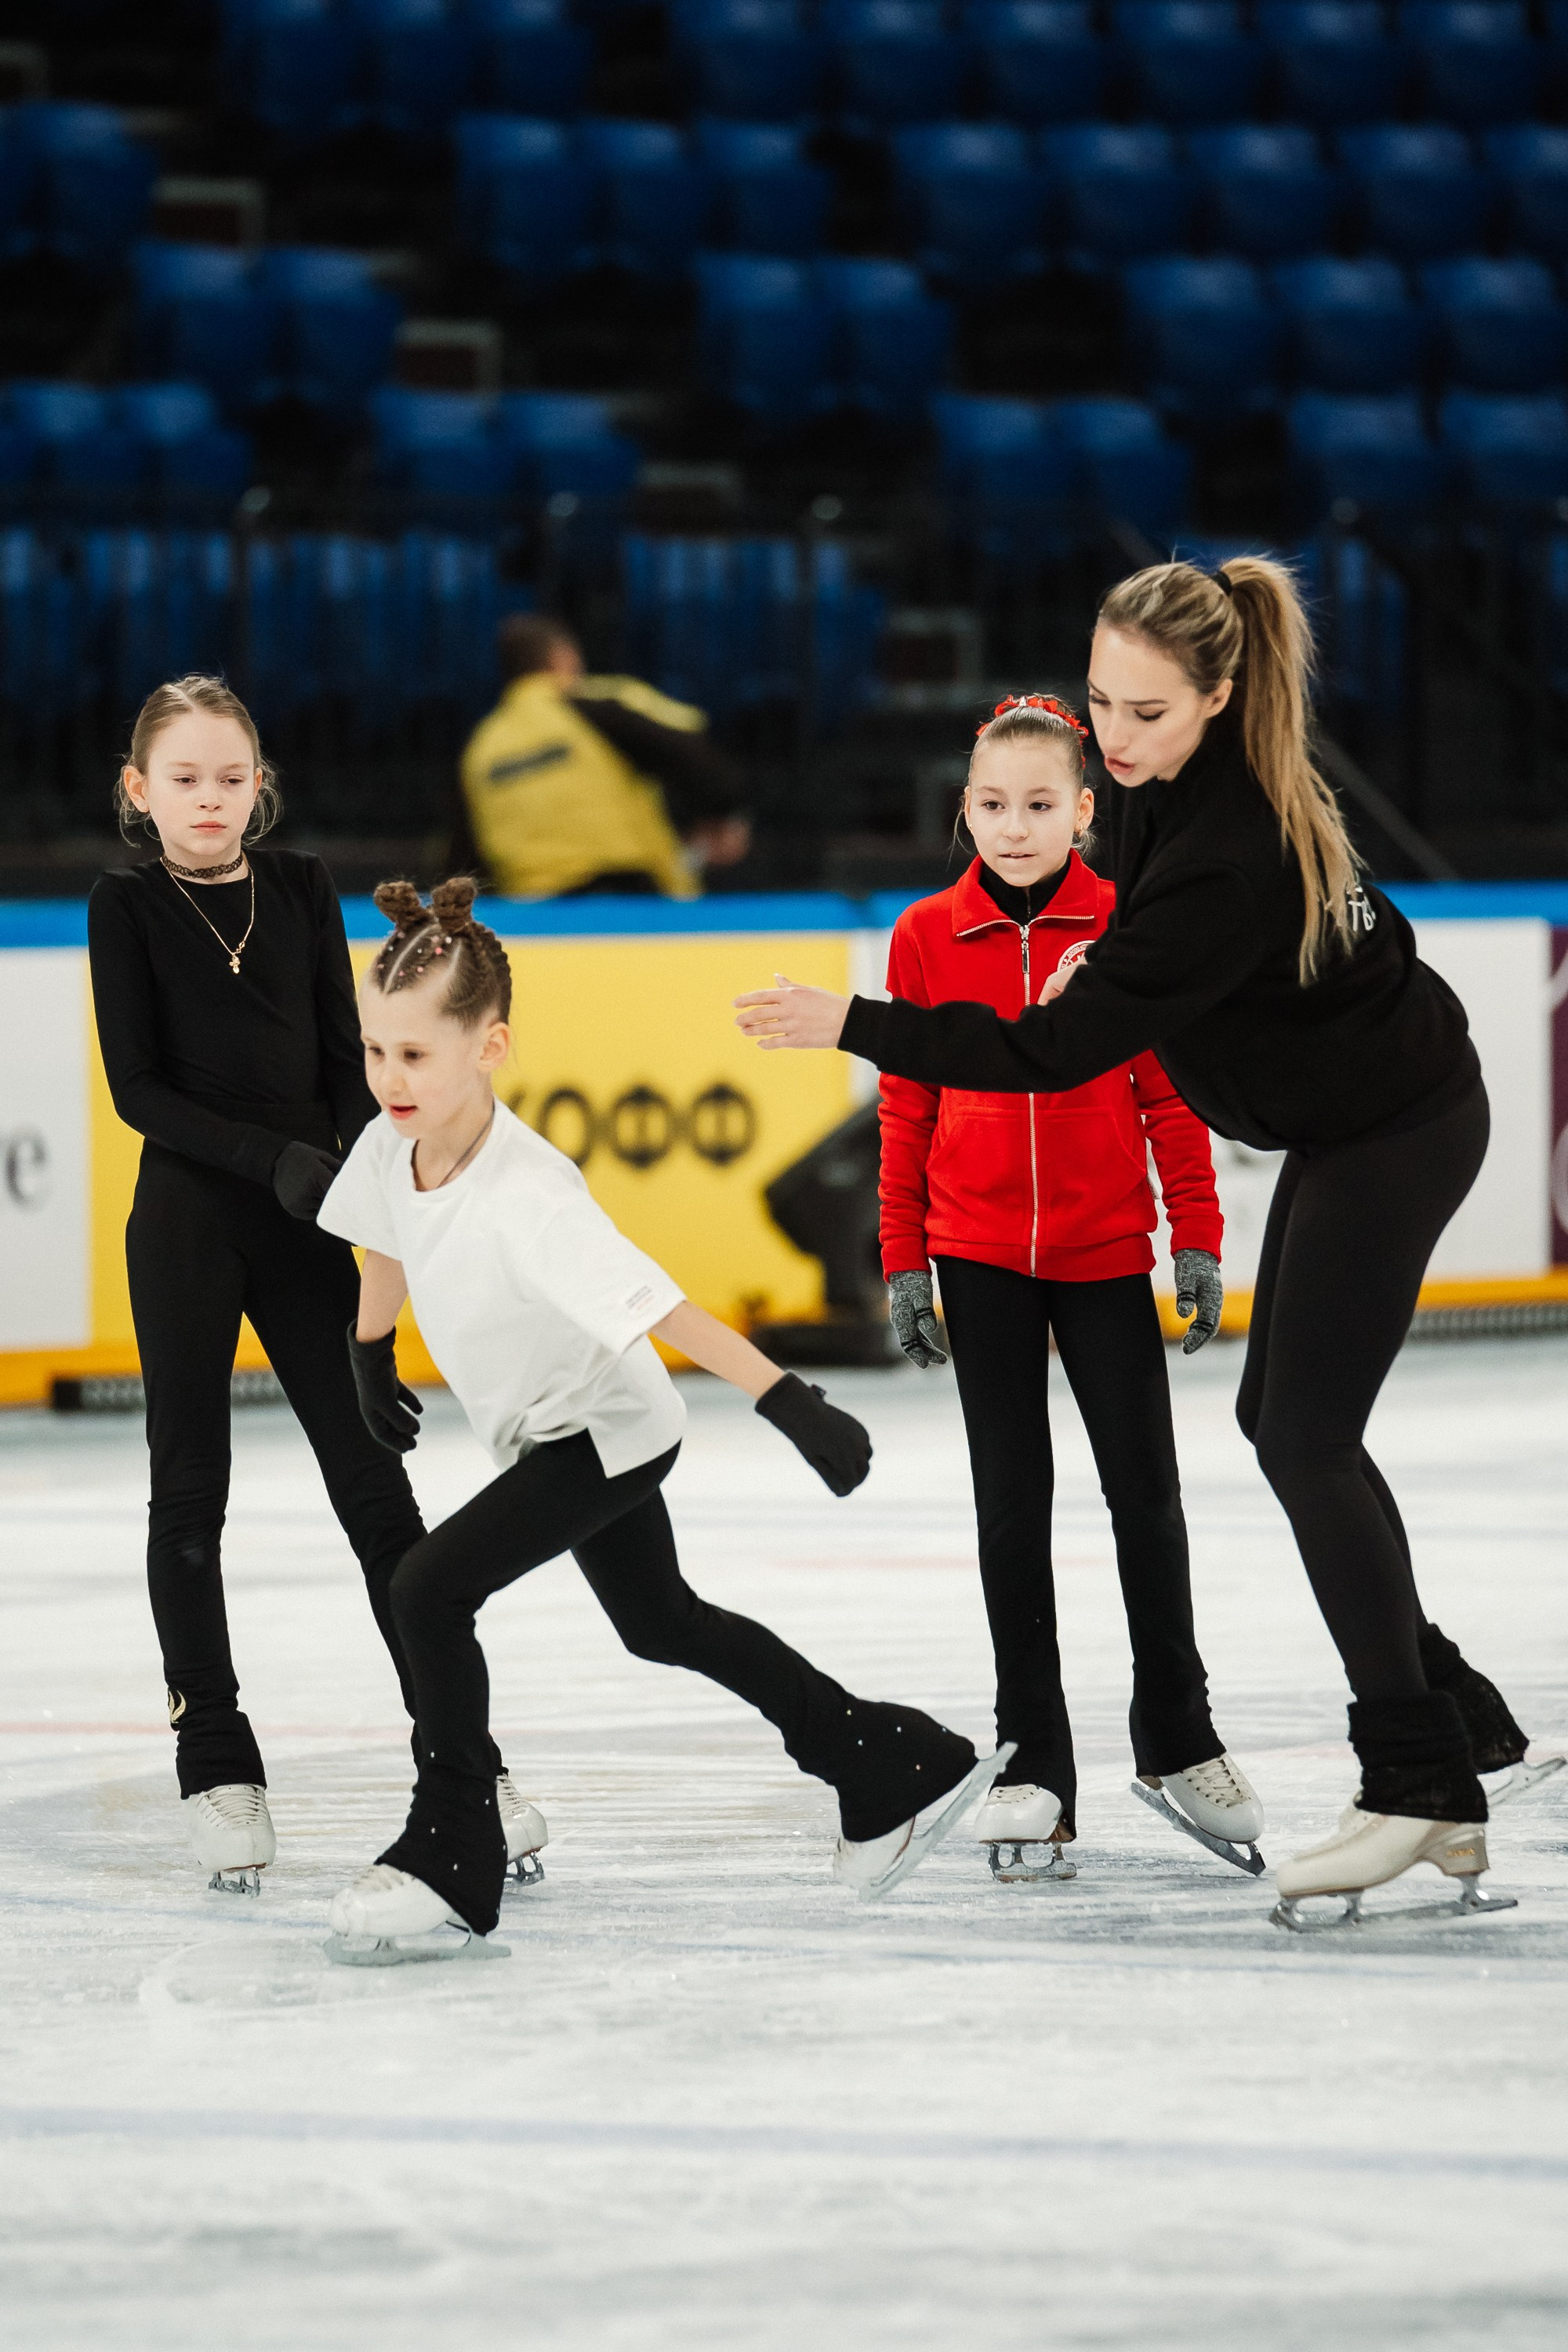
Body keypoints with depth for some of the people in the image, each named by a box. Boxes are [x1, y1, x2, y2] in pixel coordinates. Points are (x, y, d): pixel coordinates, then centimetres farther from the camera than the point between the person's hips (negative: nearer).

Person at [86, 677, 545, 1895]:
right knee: (191, 1490, 3)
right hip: (187, 1219, -2)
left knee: (377, 1484, 1)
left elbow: (345, 1054, 7)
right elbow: (139, 1087, -8)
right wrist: (274, 1158, -18)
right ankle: (218, 1768, 11)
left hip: (304, 1225, 2)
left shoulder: (300, 888, 5)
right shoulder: (129, 905, -3)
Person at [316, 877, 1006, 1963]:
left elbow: (661, 1308, -38)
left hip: (605, 1434, -9)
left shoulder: (525, 1197, -35)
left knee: (431, 1589, -19)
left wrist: (789, 1403, -40)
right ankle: (897, 1768, 37)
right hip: (551, 1429, 9)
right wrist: (373, 1358, 25)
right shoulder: (388, 1151, -12)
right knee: (661, 1622, 23)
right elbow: (386, 1252, 11)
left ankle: (451, 1862, -9)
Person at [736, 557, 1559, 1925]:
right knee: (1283, 1419, 13)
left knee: (1307, 1435, -12)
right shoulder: (1183, 776, -5)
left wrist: (851, 1026, -33)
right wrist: (1113, 964, 4)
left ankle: (1420, 1788, -9)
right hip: (1353, 1118, 10)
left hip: (1395, 1131, -10)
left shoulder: (1224, 861, -34)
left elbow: (1060, 1050, -33)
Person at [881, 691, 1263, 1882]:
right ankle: (1033, 1764, 8)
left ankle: (1178, 1737, 22)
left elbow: (1169, 1090, 0)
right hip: (982, 1256, 1)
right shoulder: (928, 937, -1)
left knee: (1146, 1488, 5)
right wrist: (904, 1261, 3)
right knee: (1013, 1503, 3)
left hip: (1106, 1249, 0)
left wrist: (1199, 1238, -2)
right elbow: (908, 1110, 4)